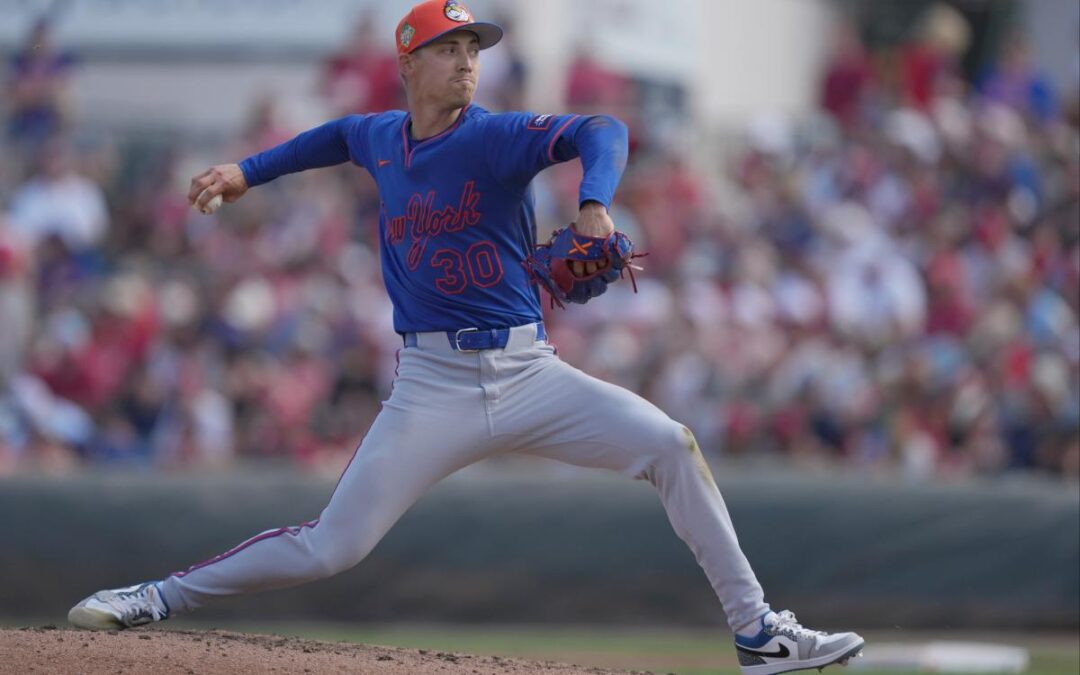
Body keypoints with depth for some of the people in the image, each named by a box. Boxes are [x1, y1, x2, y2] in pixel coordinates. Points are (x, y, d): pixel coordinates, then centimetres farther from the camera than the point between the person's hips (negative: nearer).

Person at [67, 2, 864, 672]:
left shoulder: (499, 136, -8)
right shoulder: (380, 137, 6)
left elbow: (602, 131, -28)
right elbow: (338, 136, 33)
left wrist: (594, 204, -47)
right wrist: (248, 171, 26)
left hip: (529, 373, -1)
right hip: (433, 388, 1)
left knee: (671, 445, -16)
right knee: (331, 546, -8)